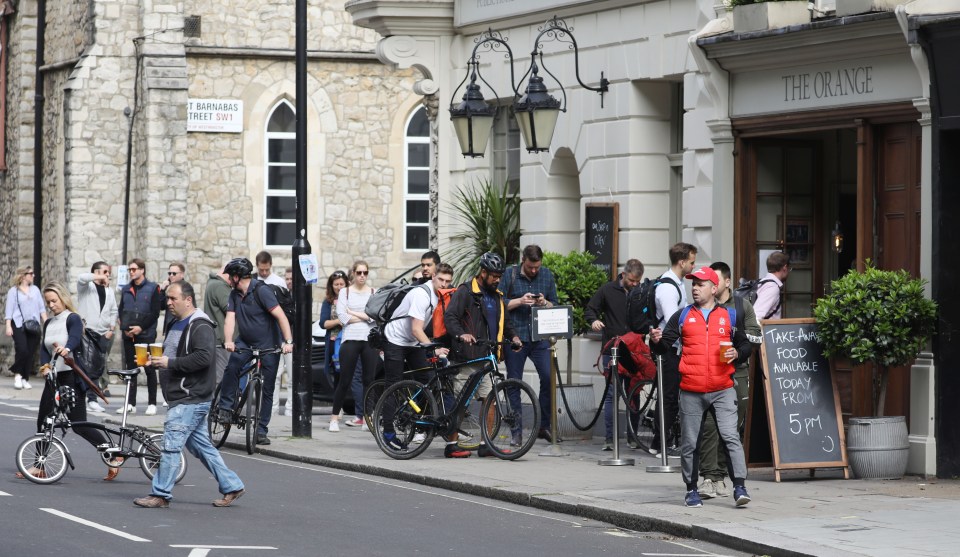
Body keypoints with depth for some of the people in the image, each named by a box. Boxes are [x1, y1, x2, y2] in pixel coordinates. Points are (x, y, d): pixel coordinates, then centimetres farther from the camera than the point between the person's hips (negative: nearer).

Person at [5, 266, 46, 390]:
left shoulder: (35, 290, 15)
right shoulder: (13, 291, 3)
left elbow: (41, 308, 15)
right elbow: (9, 310, -1)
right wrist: (8, 326, -9)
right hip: (19, 325, -4)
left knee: (31, 353, 0)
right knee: (22, 350, -17)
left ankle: (25, 379, 9)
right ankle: (18, 375, 3)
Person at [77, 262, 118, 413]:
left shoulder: (109, 291, 18)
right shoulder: (86, 286, 1)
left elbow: (114, 311, 21)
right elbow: (82, 278, -22)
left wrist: (111, 329, 8)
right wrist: (100, 278, -15)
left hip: (103, 334, 6)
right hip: (87, 331, -6)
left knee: (99, 367, 5)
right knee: (85, 366, -10)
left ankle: (92, 399, 12)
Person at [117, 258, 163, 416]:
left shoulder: (153, 288, -1)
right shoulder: (126, 290, 14)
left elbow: (155, 312, -6)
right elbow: (121, 311, 14)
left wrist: (141, 327, -14)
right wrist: (125, 328, -2)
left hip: (146, 335, -5)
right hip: (129, 336, 5)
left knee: (150, 369, -2)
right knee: (130, 368, 5)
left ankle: (152, 404, 2)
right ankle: (131, 404, 7)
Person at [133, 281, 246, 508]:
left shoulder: (200, 327, -14)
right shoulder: (174, 325, 19)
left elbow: (204, 357, -27)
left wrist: (170, 363, -23)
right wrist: (157, 359, 9)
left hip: (191, 400, -10)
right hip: (182, 398, 10)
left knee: (171, 444, -10)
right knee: (201, 445, 13)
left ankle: (160, 494, -5)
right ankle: (232, 487, 18)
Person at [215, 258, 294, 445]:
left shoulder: (261, 291, -17)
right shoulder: (235, 294, 2)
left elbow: (280, 316, -22)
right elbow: (230, 318, -5)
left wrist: (288, 341, -31)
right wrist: (228, 341, -23)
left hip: (268, 345, -4)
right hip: (246, 342, 4)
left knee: (267, 389, 1)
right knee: (232, 366, -26)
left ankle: (261, 430, 8)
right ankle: (225, 408, -16)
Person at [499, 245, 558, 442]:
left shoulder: (547, 276, 8)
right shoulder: (510, 275, 0)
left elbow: (555, 305, 12)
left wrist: (545, 303, -10)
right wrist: (520, 301, -15)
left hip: (540, 337, 1)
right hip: (516, 336, -1)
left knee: (548, 378, -12)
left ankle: (544, 426, 1)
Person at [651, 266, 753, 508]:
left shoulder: (729, 316, 10)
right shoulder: (682, 316, 11)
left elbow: (746, 345, 15)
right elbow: (667, 342, 4)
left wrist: (737, 353, -6)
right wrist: (657, 339, -17)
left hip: (723, 390, -1)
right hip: (691, 392, 1)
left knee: (731, 438, -12)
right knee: (689, 443, 6)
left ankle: (740, 486, -11)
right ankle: (691, 490, 17)